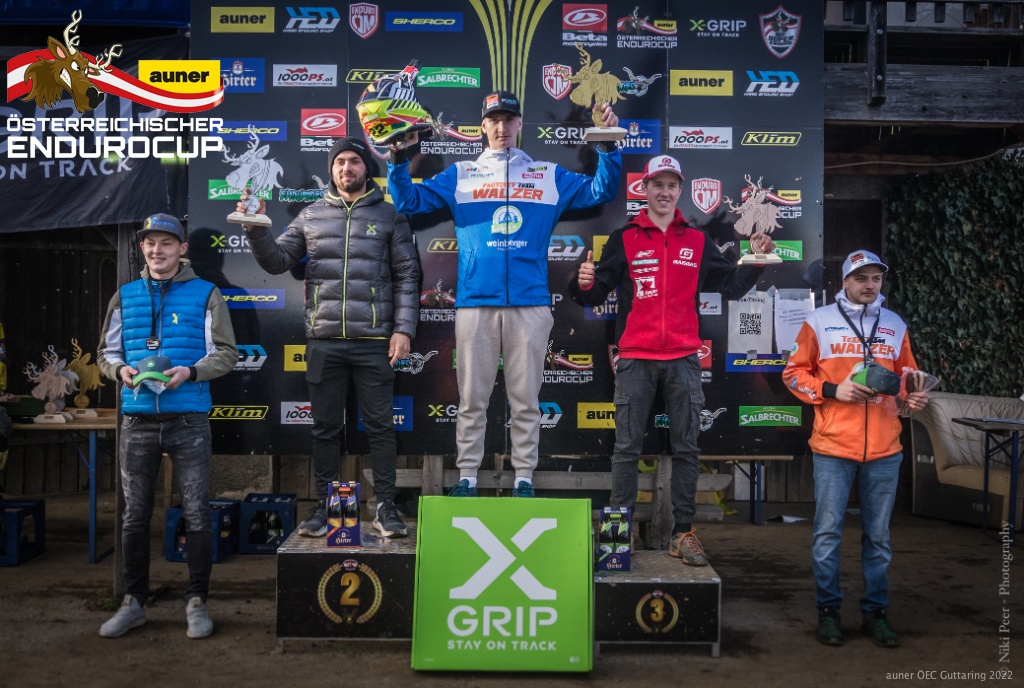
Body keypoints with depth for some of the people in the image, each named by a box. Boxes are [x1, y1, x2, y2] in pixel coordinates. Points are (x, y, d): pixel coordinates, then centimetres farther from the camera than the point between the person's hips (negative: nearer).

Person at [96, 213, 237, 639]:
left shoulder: (205, 295, 4)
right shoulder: (125, 297, 13)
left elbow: (226, 354, 1)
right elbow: (106, 352, 16)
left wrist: (190, 371, -15)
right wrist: (120, 369, -6)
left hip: (189, 420, -3)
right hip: (137, 419, 3)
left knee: (197, 515, 1)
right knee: (135, 516, 9)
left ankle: (197, 601, 14)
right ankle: (133, 602, 22)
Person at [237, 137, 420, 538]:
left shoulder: (388, 216, 7)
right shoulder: (311, 215, 12)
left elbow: (406, 276, 4)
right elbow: (278, 261, 8)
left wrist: (403, 328, -5)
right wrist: (256, 229, -9)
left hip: (374, 342, -2)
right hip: (324, 342, 2)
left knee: (380, 425, 3)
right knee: (325, 427, 9)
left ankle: (386, 507, 12)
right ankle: (324, 507, 19)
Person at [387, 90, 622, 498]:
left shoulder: (550, 176, 12)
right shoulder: (460, 175, 11)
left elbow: (600, 192, 6)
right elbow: (409, 201, 6)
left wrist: (609, 147, -5)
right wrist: (398, 159, -7)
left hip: (530, 304, 0)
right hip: (475, 303, 0)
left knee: (526, 398, 5)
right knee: (472, 397, 4)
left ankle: (524, 477, 13)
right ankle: (467, 476, 13)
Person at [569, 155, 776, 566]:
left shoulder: (698, 242, 12)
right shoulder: (624, 239, 5)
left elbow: (731, 285, 13)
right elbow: (596, 295, 0)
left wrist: (755, 262, -3)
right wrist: (585, 284, -21)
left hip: (683, 359, 2)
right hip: (636, 358, -2)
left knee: (686, 449, 6)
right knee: (626, 447, 0)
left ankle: (683, 533, 14)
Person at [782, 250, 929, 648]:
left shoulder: (895, 325, 12)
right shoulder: (820, 322, 2)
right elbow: (795, 373, 2)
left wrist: (913, 396, -2)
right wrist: (831, 390, -12)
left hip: (884, 450, 3)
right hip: (833, 448, -3)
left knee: (878, 536, 10)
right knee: (828, 533, 2)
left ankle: (875, 612, 23)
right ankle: (828, 611, 16)